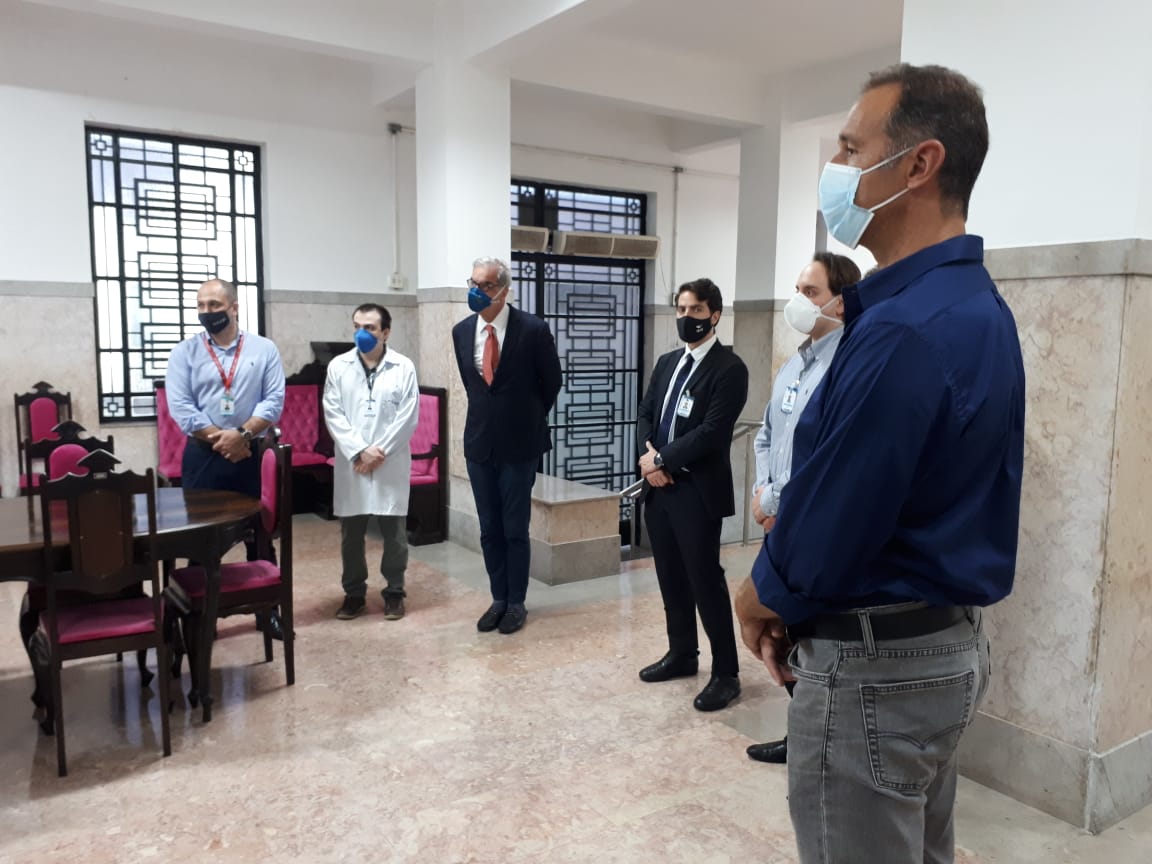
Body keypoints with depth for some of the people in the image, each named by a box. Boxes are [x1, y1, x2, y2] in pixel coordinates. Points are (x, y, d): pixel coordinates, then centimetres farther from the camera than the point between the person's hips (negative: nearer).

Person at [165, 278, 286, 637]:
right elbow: (180, 407, -6)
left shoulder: (264, 349, 2)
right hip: (202, 455, 0)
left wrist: (241, 435, -17)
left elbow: (274, 400, -5)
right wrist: (219, 439, -13)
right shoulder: (184, 352, 2)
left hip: (252, 454, 0)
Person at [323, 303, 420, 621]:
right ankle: (354, 593, 23)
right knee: (351, 533, 9)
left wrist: (380, 452, -11)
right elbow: (333, 415, -3)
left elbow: (408, 418, -6)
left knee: (394, 533, 5)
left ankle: (394, 592, 21)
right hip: (351, 463, 2)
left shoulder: (404, 367, -2)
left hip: (391, 464, -1)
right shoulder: (338, 366, 3)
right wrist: (360, 451, -13)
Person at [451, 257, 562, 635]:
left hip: (519, 444, -4)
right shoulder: (461, 331, 2)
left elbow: (551, 382, 1)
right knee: (489, 530, 10)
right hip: (479, 443, 4)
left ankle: (516, 603, 17)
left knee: (515, 529, 4)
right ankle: (498, 599, 23)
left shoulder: (533, 329, -12)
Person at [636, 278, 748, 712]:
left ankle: (726, 673, 11)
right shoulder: (666, 363, 15)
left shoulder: (729, 368, -9)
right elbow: (645, 415, 12)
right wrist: (648, 457, -7)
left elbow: (712, 432, -18)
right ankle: (682, 654, 31)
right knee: (671, 577, 15)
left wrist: (662, 459, -13)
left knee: (706, 581, -2)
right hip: (658, 486, 7)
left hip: (698, 491, -7)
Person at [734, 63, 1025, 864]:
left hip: (875, 662, -10)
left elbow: (829, 524, -24)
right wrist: (787, 596, 5)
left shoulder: (904, 331, -26)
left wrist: (760, 597, -2)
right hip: (949, 641, 10)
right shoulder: (978, 305, 7)